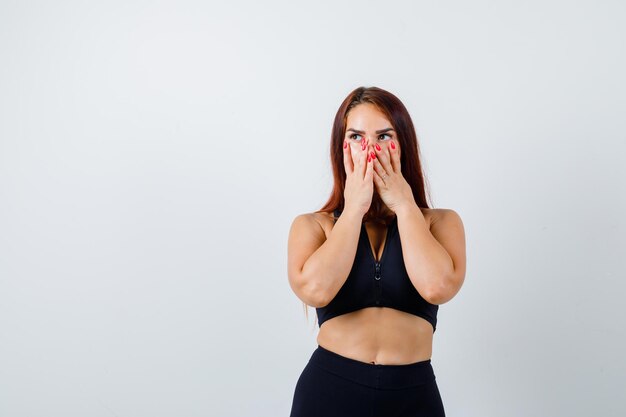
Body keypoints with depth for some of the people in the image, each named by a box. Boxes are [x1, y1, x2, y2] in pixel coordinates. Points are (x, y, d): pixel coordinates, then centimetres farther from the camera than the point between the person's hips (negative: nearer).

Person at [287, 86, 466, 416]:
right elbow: (315, 290, -18)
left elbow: (437, 287, -17)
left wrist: (404, 205, -8)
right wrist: (354, 209, -10)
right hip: (328, 389, 0)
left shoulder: (441, 221, 3)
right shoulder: (312, 225, 2)